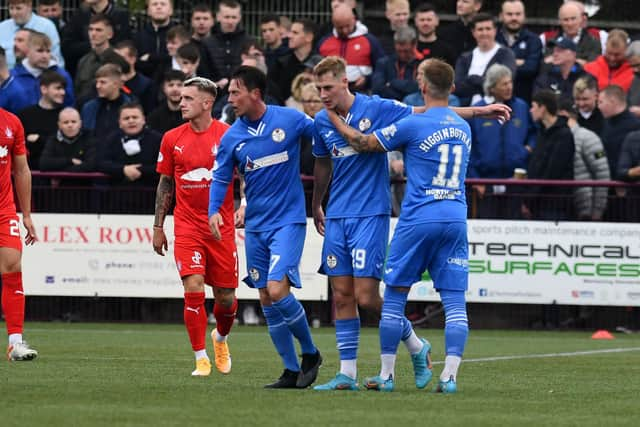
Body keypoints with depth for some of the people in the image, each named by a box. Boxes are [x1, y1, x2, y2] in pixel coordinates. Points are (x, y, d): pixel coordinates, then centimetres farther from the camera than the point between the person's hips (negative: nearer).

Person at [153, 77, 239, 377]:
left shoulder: (228, 135, -4)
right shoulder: (172, 139, 4)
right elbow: (165, 183, 12)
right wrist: (158, 226, 11)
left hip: (221, 226, -1)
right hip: (187, 226, 1)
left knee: (226, 298, 5)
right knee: (194, 289, -15)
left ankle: (220, 338, 38)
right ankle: (201, 360, -6)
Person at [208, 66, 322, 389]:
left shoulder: (290, 119, -8)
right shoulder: (231, 138, 1)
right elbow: (220, 179, 7)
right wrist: (214, 211, -9)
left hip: (288, 220, -5)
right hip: (255, 226, 5)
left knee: (277, 290, -18)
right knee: (267, 302, 4)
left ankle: (310, 354, 2)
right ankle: (292, 371, 13)